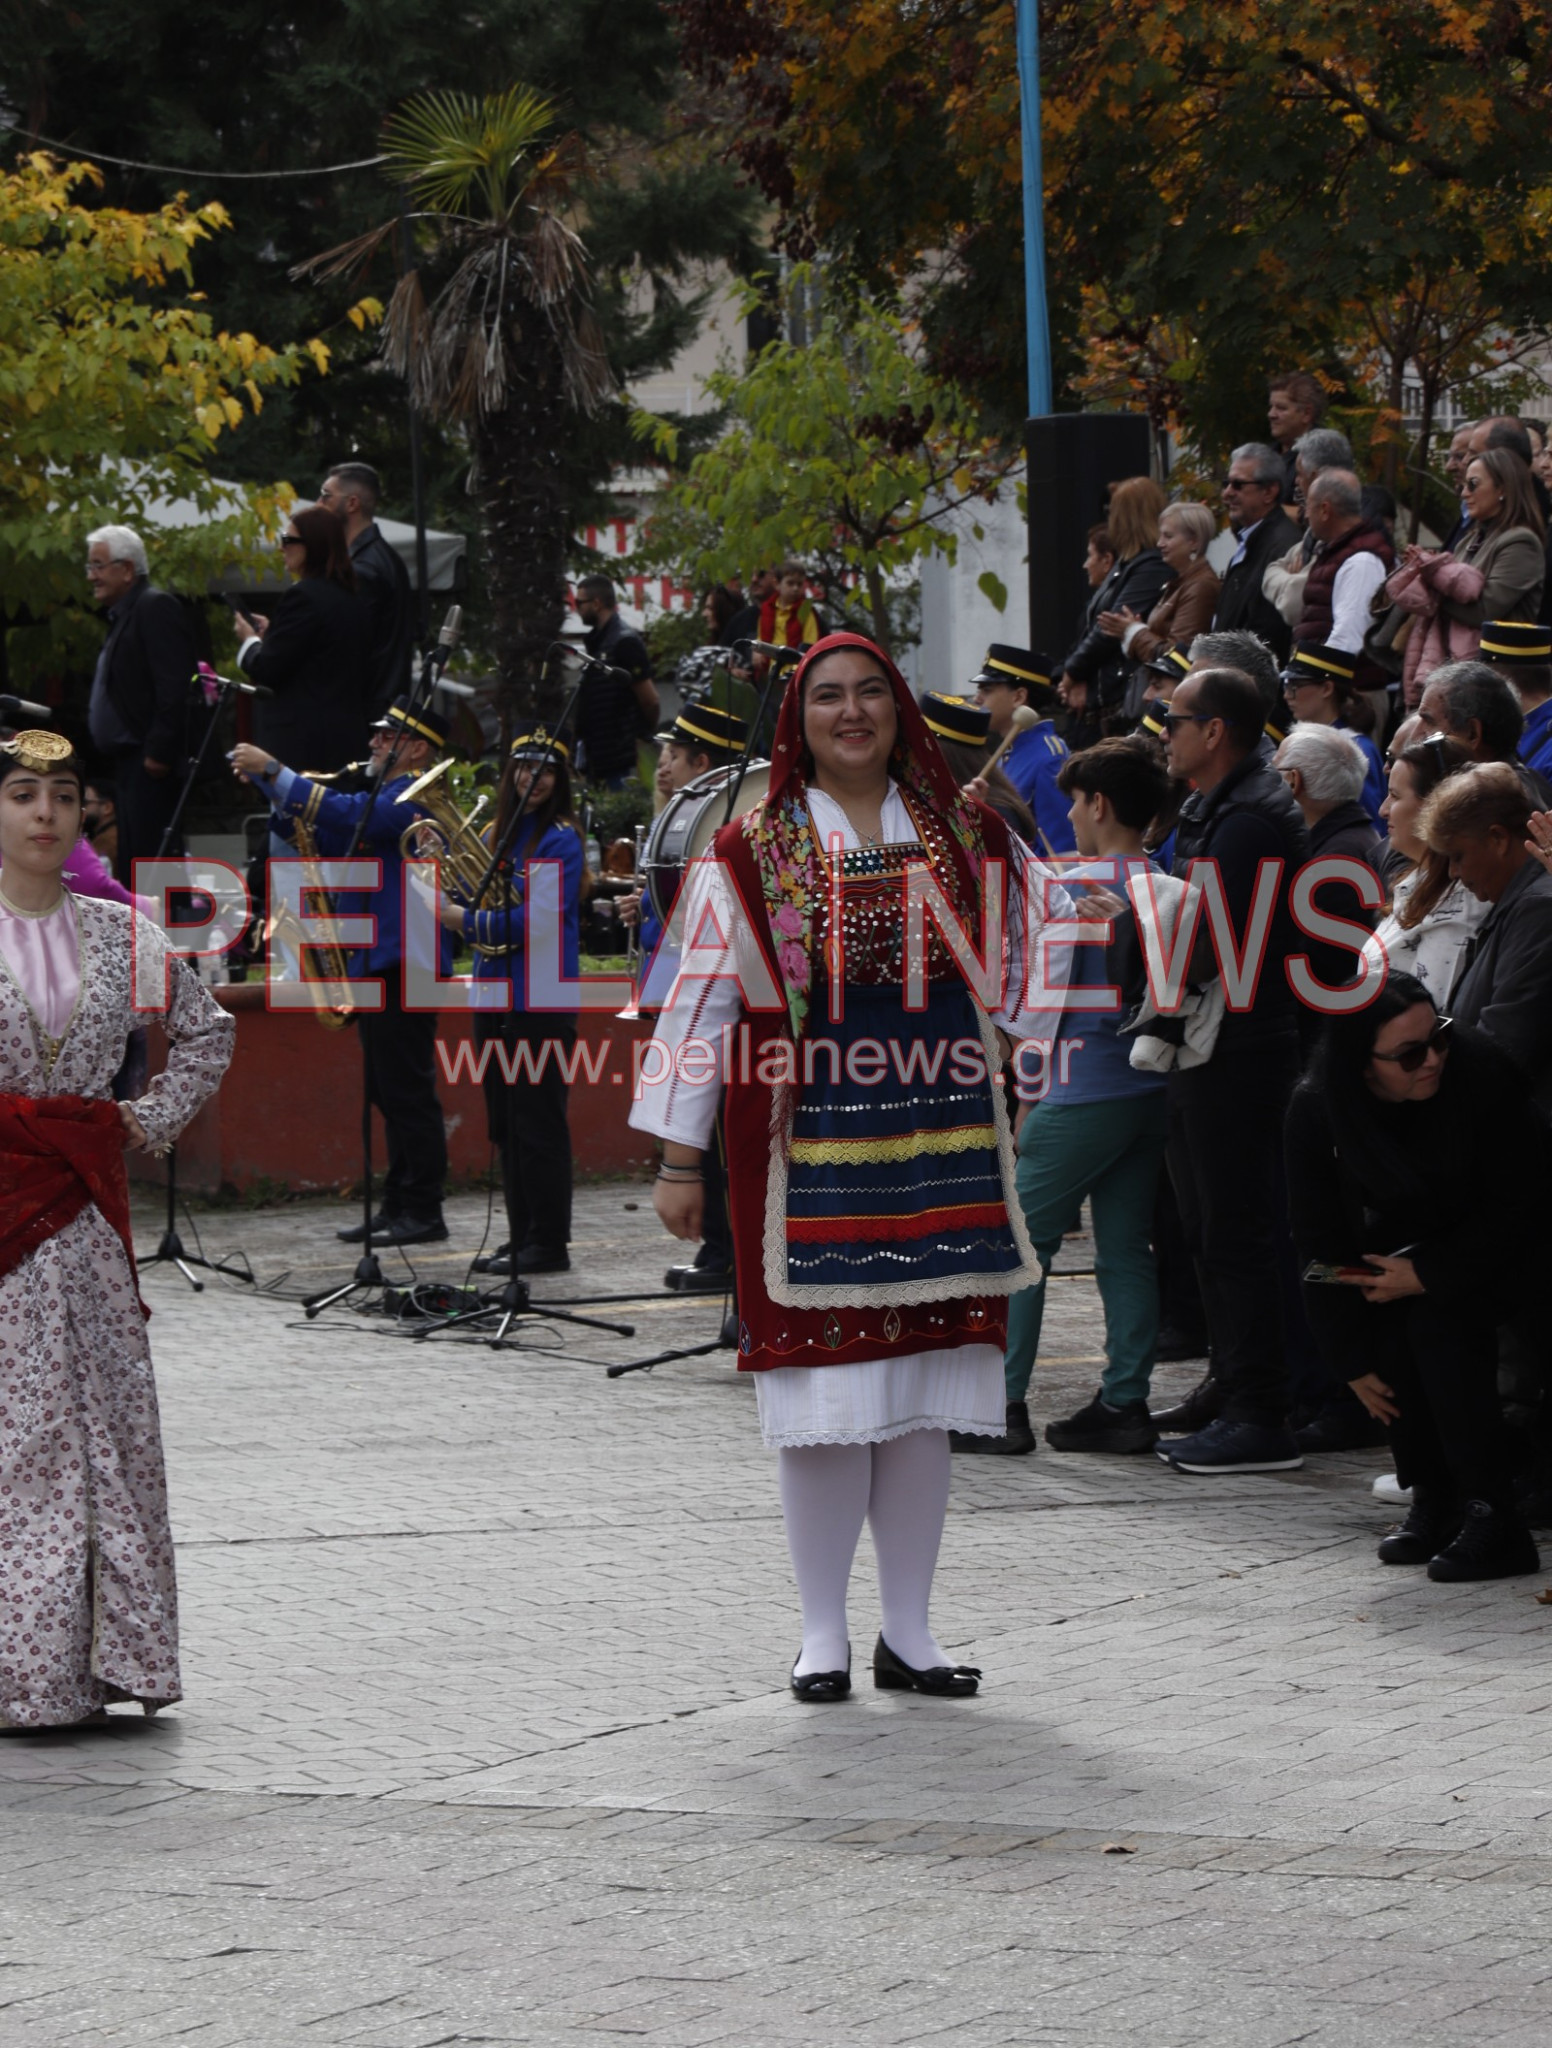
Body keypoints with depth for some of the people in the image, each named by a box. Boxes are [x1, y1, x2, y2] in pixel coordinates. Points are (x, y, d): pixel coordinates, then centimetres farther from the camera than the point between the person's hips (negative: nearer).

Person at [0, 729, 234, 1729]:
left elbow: (207, 1030, 21)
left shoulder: (120, 934, 8)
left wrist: (155, 1119, 8)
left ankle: (109, 1650, 8)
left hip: (85, 1202, 4)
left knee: (108, 1419, 3)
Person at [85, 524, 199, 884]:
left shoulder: (156, 607, -11)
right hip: (130, 765, 11)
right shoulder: (123, 614, 20)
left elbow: (174, 687, -19)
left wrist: (157, 752, -22)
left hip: (151, 767, -11)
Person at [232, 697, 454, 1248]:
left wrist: (272, 771, -23)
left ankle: (424, 1213, -6)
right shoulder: (383, 797, 20)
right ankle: (397, 1207, 15)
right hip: (373, 965, 10)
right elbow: (316, 832, 18)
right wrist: (269, 784, 3)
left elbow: (347, 815, -26)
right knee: (389, 1094, 12)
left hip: (402, 964, -10)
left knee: (408, 1093, -8)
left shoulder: (413, 799, -12)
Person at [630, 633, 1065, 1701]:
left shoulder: (964, 832, 8)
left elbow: (1046, 924, 24)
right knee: (829, 1390, -4)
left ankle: (910, 1630, 11)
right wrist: (680, 1157, -3)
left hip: (941, 1143, 3)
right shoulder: (753, 853, 1)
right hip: (810, 1149, -3)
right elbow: (698, 1000, 1)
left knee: (924, 1390, 4)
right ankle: (824, 1631, 6)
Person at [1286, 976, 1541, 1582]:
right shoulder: (1318, 1110, -20)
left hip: (1490, 1251, -4)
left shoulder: (1479, 1073, -31)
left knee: (1439, 1323, -27)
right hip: (1404, 1244, 4)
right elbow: (1320, 1240, -10)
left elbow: (1516, 1207, -20)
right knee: (1384, 1326, -22)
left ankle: (1492, 1518, -26)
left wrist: (1429, 1277, -25)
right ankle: (1432, 1502, -8)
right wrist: (1353, 1361, -11)